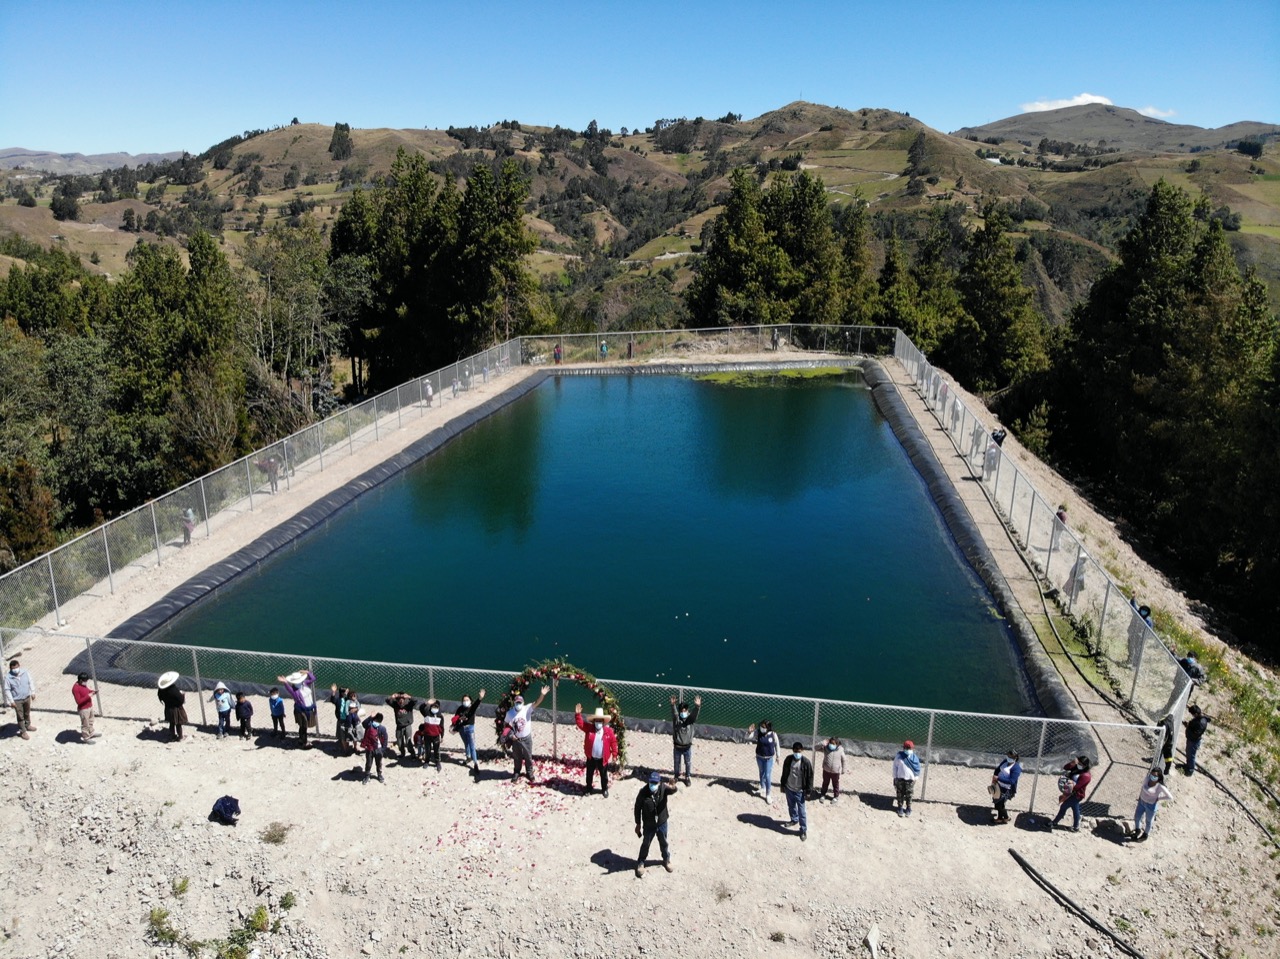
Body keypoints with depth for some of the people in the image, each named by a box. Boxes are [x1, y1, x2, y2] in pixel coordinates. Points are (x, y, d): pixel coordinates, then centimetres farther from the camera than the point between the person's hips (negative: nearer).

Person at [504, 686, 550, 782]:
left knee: (528, 757, 15)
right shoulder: (509, 713, -11)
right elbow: (507, 725, 2)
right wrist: (511, 734, -9)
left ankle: (529, 772, 36)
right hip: (516, 739, 0)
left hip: (527, 738, 0)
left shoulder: (527, 709, -16)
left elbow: (536, 703, -30)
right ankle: (517, 772, 39)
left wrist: (542, 695, -48)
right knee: (517, 757, 18)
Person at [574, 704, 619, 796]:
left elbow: (613, 742, -7)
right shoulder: (589, 728, -9)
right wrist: (577, 714, -32)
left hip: (603, 759, -1)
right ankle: (589, 788, 39)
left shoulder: (609, 731, -12)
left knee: (604, 775, 16)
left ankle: (605, 789, 36)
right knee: (589, 774, 19)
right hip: (591, 758, 1)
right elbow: (580, 723, -16)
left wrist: (614, 755, -5)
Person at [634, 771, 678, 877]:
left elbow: (672, 791, -42)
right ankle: (640, 863, 42)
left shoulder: (663, 788, -21)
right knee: (645, 844, 18)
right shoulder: (643, 792, -23)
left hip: (662, 823, 1)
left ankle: (666, 860, 49)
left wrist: (673, 788, -68)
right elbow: (638, 808, -10)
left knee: (664, 843, 22)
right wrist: (638, 824, -3)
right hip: (648, 825, -1)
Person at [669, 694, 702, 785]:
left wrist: (697, 706, -57)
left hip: (687, 747, 0)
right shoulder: (676, 719, -16)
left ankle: (687, 777, 42)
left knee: (688, 763, 18)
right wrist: (672, 704, -60)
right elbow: (674, 712, -37)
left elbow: (695, 713, -34)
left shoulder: (690, 719, -13)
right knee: (676, 763, 20)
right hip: (677, 747, 0)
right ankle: (676, 776, 44)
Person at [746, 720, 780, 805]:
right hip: (759, 757, 2)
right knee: (761, 773, 22)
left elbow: (777, 745, -4)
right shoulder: (758, 732, -17)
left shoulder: (773, 735, -19)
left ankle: (768, 794, 12)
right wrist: (749, 731, -49)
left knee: (768, 776, -2)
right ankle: (763, 788, 45)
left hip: (769, 758, -2)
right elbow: (748, 736, -26)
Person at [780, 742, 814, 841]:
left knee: (802, 811, 2)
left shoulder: (806, 762, -19)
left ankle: (804, 830, 15)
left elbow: (810, 777, -12)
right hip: (789, 788, 4)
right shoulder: (788, 759, -9)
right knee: (791, 807, 23)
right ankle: (794, 820, 48)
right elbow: (784, 773, 4)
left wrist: (808, 791, -10)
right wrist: (783, 786, 9)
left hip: (800, 791, -4)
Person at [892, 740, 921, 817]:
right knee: (900, 794, 6)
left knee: (909, 795, 7)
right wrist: (895, 778, 0)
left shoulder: (914, 758, -4)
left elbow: (917, 769, 1)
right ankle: (900, 808, 20)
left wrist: (915, 779, -2)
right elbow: (895, 767, 0)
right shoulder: (899, 757, -6)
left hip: (910, 780, 0)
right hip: (900, 779, 0)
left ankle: (908, 809, 22)